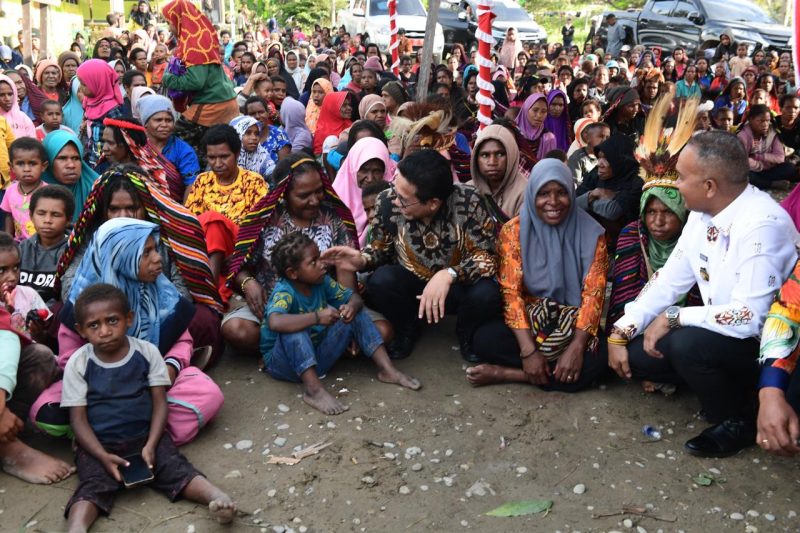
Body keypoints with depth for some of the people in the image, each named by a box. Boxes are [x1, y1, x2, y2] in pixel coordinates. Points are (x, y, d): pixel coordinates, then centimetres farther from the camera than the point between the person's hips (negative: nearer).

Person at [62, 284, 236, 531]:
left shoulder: (147, 352, -3)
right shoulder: (78, 363, -5)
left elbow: (160, 403, -2)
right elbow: (78, 418, -5)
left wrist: (151, 445, -16)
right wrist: (102, 455, -19)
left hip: (145, 436, 0)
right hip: (97, 444, 0)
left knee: (174, 466, -22)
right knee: (94, 485, -25)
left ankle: (216, 496, -40)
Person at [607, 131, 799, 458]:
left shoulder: (762, 225, -29)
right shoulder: (702, 214, -4)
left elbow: (749, 318, -33)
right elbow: (670, 281, 2)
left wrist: (674, 317, -23)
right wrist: (620, 332, -6)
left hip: (767, 341, -8)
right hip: (719, 334, 8)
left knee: (687, 344, -32)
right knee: (636, 356, -3)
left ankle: (739, 422, -4)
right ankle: (730, 386, 14)